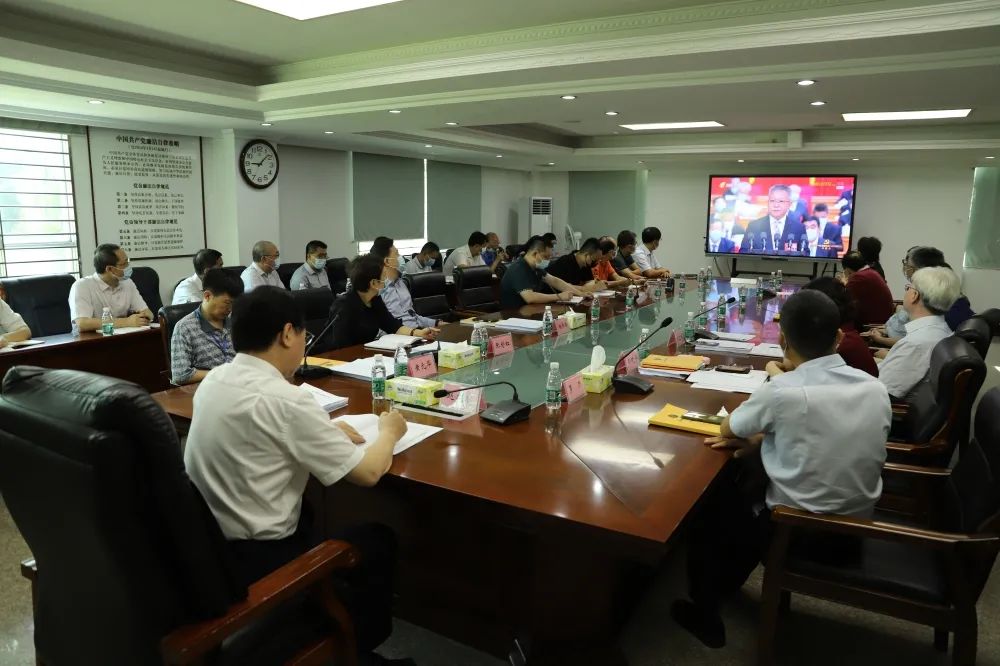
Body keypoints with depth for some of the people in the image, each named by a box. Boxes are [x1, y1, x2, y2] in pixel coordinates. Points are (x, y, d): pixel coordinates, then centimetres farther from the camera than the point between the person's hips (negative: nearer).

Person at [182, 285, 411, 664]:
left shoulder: (214, 380, -1)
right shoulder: (283, 398, -25)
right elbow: (368, 472, -18)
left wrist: (325, 431, 10)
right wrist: (389, 431, 1)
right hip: (256, 562, -8)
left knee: (310, 513, 30)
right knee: (380, 541, 11)